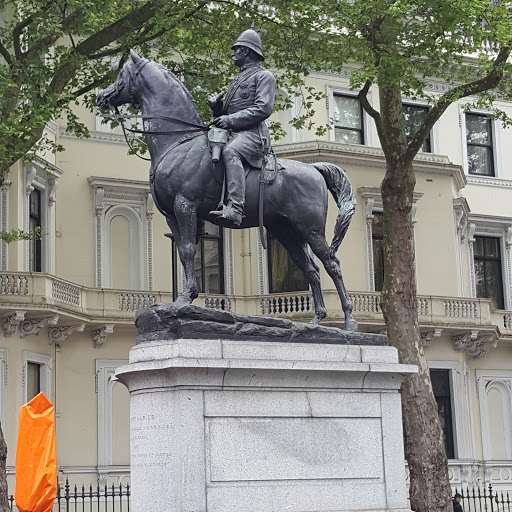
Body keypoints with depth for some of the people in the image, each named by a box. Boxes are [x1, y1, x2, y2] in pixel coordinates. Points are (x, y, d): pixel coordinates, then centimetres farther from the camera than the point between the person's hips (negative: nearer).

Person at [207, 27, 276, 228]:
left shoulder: (264, 76, 5)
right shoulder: (237, 81, 31)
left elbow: (262, 109, -11)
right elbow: (226, 113, 30)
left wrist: (230, 120, -16)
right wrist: (217, 107, 5)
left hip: (252, 133, -9)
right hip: (231, 134, 9)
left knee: (230, 152, -38)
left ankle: (234, 209, -54)